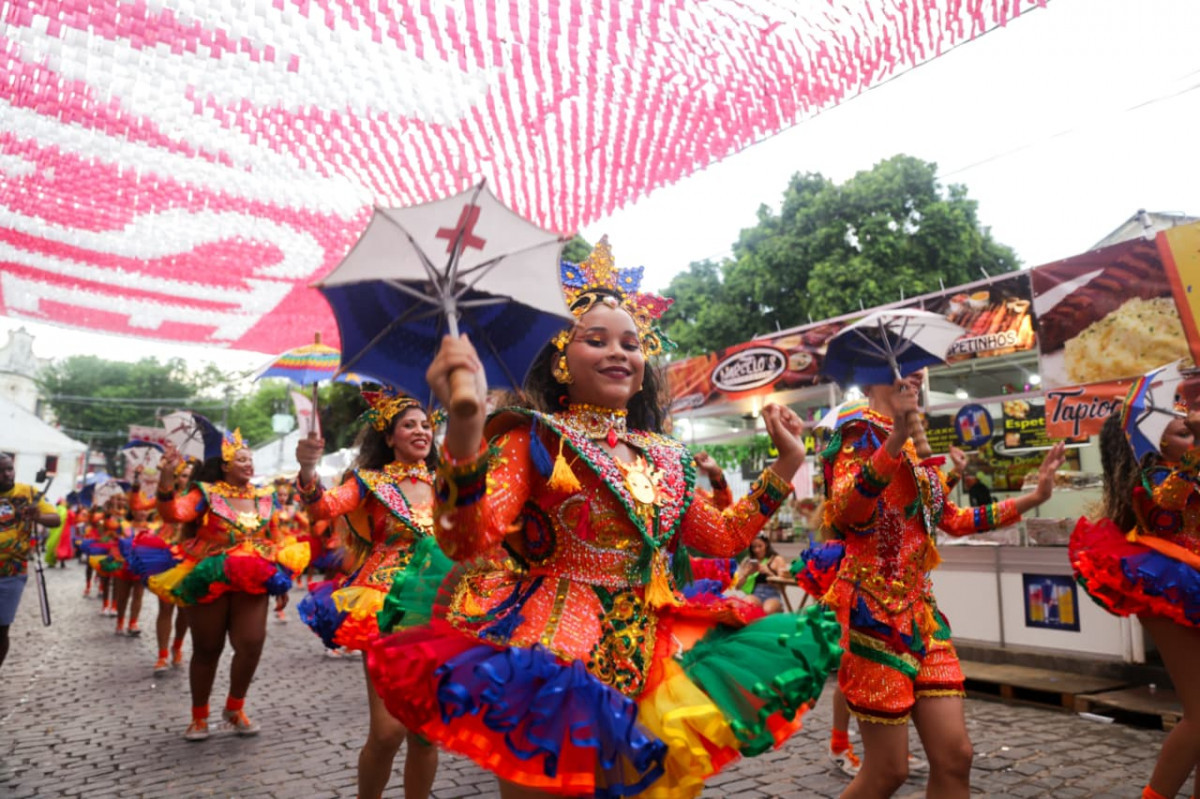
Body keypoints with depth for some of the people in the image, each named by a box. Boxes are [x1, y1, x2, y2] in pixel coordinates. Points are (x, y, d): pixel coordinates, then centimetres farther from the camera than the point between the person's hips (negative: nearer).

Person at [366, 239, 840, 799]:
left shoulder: (663, 458, 12)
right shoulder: (533, 438, -5)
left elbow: (723, 537, 20)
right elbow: (468, 541, -20)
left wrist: (786, 464, 17)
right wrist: (464, 425, -35)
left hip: (646, 654, 5)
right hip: (552, 654, -5)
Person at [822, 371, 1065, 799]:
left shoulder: (912, 445, 15)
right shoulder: (861, 431, -10)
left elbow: (953, 519, 24)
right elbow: (843, 512, -29)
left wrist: (1031, 498, 24)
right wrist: (894, 442, -41)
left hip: (918, 609, 8)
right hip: (874, 611, -8)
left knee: (954, 756, 7)